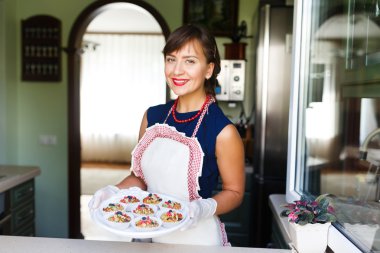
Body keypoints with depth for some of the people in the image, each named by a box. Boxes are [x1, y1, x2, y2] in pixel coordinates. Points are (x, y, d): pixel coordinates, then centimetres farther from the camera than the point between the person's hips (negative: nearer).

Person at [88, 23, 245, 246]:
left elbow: (234, 192, -9)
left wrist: (204, 208, -25)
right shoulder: (152, 117, -4)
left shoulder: (223, 131, -20)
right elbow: (140, 175, 6)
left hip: (198, 239, -4)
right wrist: (115, 191, -11)